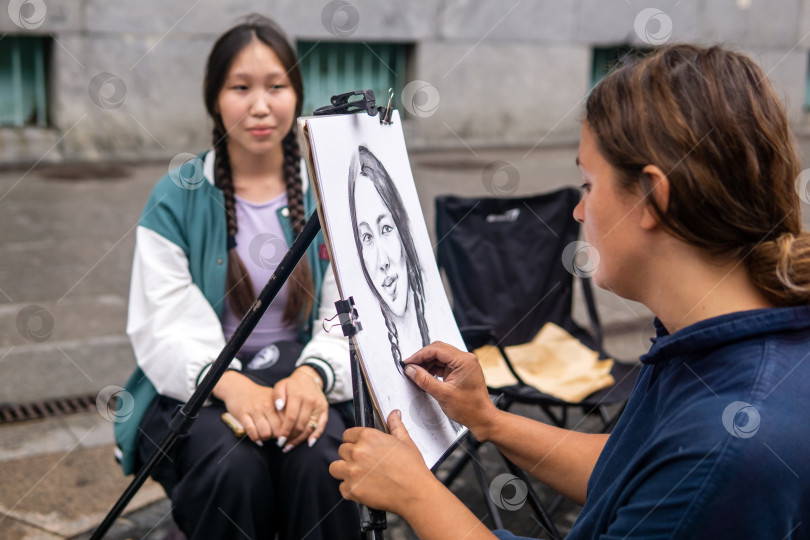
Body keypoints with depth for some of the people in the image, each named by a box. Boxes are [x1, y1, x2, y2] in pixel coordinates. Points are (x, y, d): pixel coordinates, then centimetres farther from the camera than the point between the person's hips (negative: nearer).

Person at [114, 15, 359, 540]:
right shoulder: (177, 198, 1)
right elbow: (164, 325, -6)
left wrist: (312, 373, -23)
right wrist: (232, 384, -25)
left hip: (302, 375, 1)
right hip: (197, 384, 0)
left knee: (319, 459, -32)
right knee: (234, 466, -33)